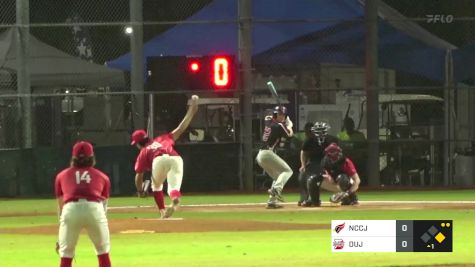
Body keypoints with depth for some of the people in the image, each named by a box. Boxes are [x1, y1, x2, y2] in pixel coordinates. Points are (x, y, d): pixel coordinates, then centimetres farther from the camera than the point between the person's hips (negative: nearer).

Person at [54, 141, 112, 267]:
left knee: (66, 256, 9)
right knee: (103, 252, 17)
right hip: (94, 208, 0)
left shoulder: (62, 176, 28)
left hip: (70, 209, 0)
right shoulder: (102, 176, 28)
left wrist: (60, 238, 29)